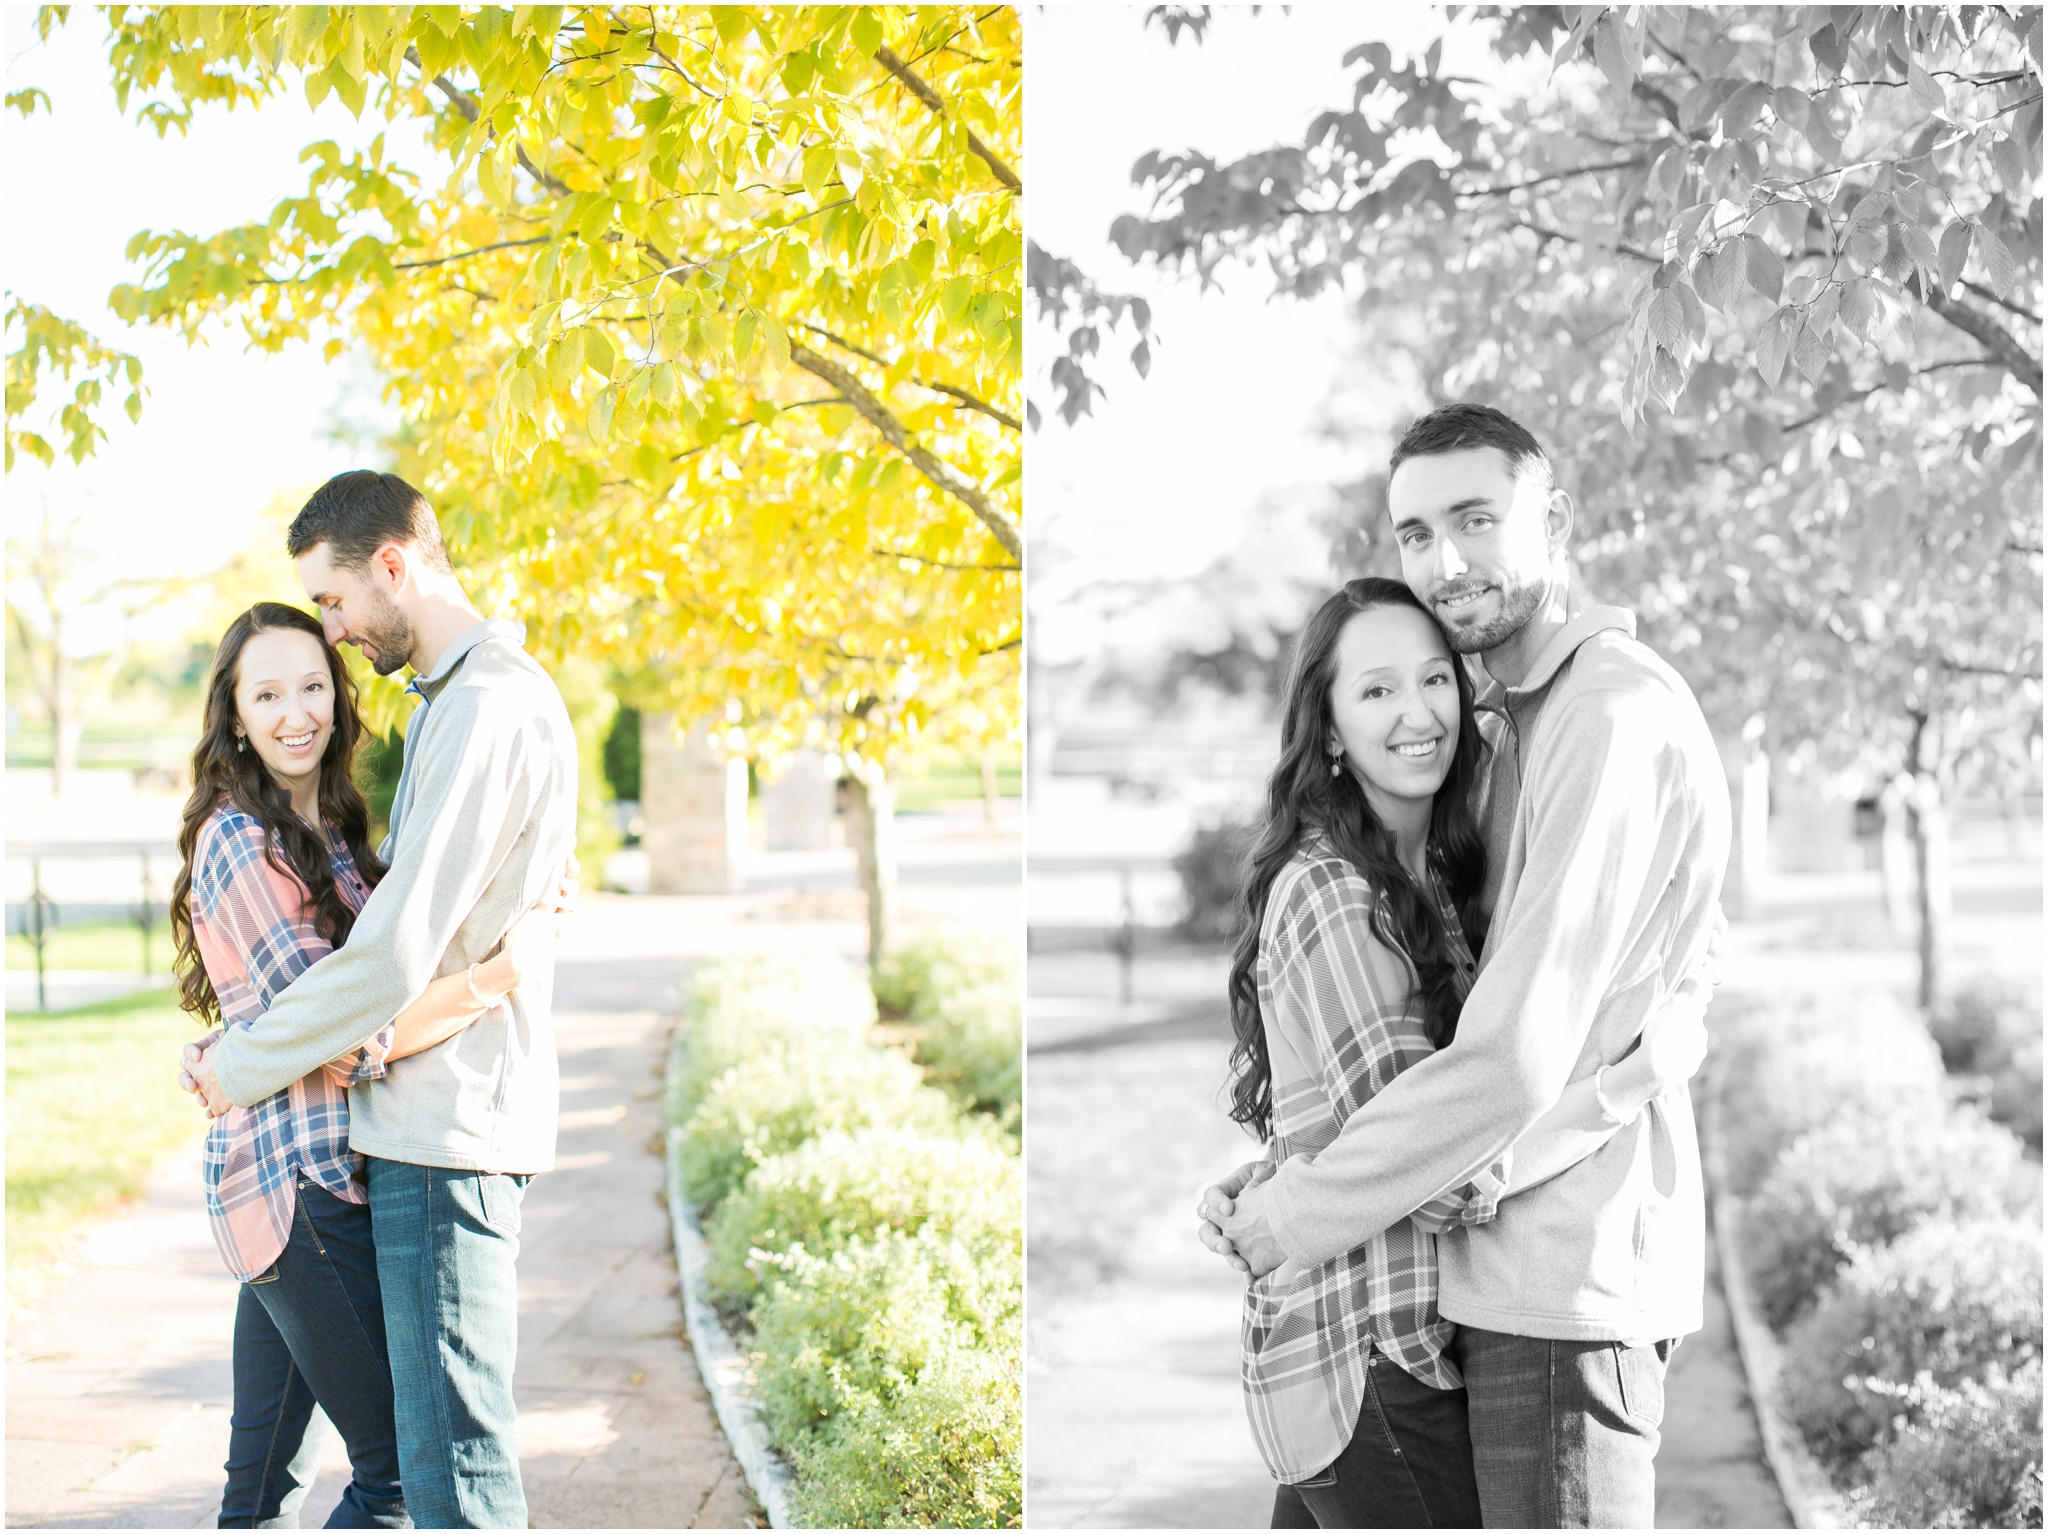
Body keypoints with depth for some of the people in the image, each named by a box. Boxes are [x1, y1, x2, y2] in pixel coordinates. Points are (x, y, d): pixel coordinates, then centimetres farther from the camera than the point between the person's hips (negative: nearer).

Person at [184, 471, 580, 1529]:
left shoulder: (489, 711, -17)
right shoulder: (452, 701, 18)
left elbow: (396, 957, -21)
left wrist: (242, 1063, -9)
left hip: (447, 1129, -10)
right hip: (430, 1122, 10)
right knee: (443, 1442, 15)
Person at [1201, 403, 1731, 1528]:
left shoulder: (1616, 717, -16)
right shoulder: (1521, 724, 17)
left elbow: (1516, 1060, -23)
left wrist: (1288, 1218, -14)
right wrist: (1281, 1169, 5)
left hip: (1565, 1266, -10)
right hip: (1532, 1262, 10)